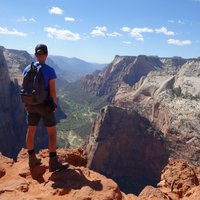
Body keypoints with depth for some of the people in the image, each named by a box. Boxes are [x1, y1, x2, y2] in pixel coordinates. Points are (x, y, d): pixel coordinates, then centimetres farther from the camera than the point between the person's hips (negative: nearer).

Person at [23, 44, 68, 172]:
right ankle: (53, 163, 4)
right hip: (45, 105, -5)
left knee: (31, 131, 15)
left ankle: (32, 160, 27)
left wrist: (26, 103, 15)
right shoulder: (50, 71, -16)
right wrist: (54, 105, -1)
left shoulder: (27, 69, -1)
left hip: (32, 105, 5)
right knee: (52, 133, 4)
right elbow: (52, 91, -16)